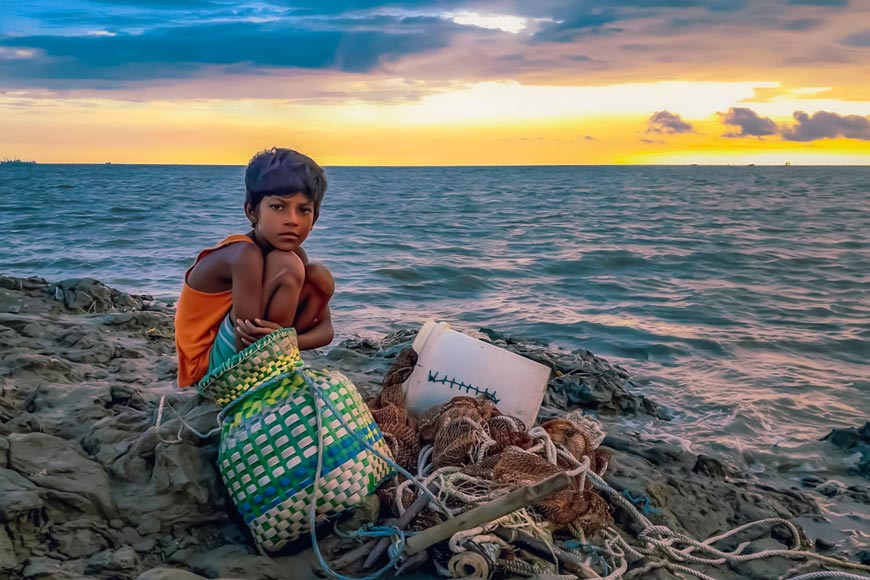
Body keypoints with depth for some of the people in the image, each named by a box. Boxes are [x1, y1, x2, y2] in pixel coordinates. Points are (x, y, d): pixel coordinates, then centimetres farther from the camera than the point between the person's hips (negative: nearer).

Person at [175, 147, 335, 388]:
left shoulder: (295, 253, -1)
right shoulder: (245, 255, -25)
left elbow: (325, 329, -2)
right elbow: (246, 346, -27)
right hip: (208, 366, -8)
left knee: (320, 277, -1)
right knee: (287, 267, -25)